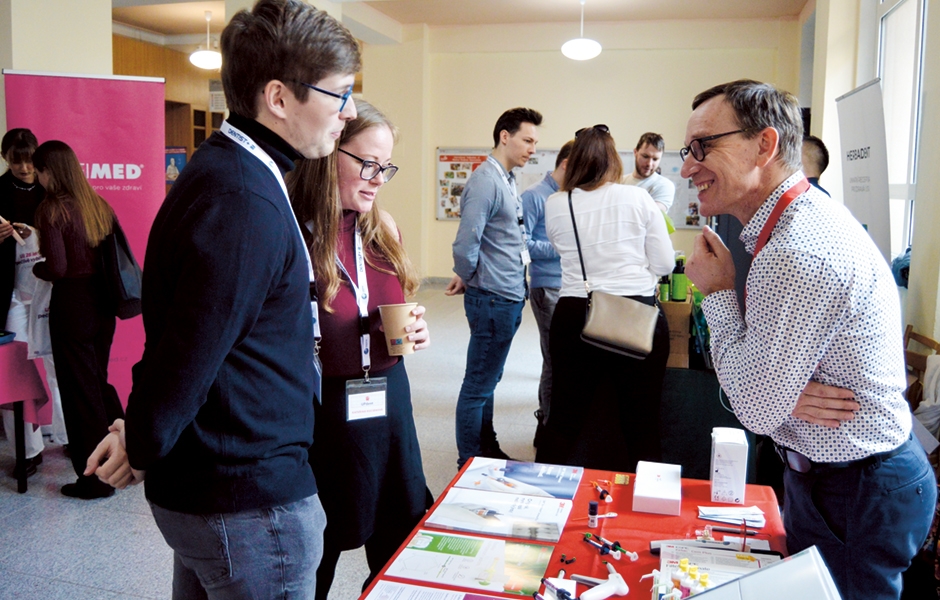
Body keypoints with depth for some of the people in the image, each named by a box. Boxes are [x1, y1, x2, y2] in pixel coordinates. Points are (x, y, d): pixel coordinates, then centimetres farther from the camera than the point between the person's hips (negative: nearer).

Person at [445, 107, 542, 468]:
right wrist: (467, 278, -5)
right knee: (478, 385, 2)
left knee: (488, 381, 20)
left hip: (508, 298, 9)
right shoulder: (485, 182, -17)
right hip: (493, 299, -9)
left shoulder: (507, 181, 13)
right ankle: (469, 462, 15)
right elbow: (465, 245, -22)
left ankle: (487, 450, 33)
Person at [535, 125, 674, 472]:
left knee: (564, 421, 13)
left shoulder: (555, 205, 1)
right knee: (642, 424, 12)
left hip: (574, 316, 1)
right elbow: (664, 264, 1)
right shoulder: (639, 199, -3)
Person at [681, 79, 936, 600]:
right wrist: (784, 393, -17)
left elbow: (757, 410, -23)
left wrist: (717, 292, -15)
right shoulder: (807, 215, 4)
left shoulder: (799, 254, -30)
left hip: (856, 498, -10)